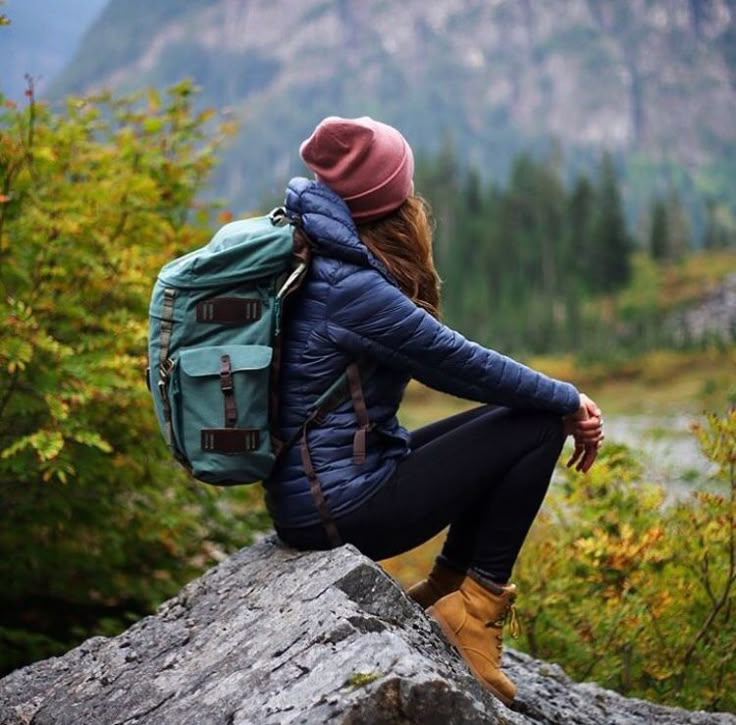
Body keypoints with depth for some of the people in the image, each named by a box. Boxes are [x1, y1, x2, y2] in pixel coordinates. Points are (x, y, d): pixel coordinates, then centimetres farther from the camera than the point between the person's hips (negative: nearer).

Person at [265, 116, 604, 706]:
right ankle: (477, 604, 1)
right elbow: (457, 362, -15)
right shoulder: (349, 286, -20)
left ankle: (442, 590, 15)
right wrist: (569, 402, -2)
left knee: (508, 415, 19)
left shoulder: (316, 261, 9)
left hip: (310, 497, 10)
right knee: (539, 425, -5)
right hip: (343, 511, -10)